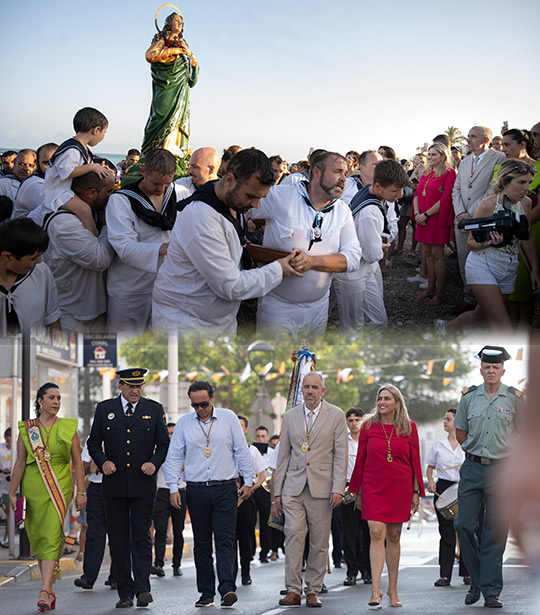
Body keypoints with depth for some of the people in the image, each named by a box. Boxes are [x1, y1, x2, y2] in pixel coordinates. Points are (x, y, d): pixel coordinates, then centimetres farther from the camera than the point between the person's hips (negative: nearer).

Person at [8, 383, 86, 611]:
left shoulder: (68, 428, 3)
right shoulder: (26, 428, 6)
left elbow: (77, 462, 3)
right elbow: (20, 462, 7)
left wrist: (81, 492, -2)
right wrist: (12, 492, 3)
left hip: (59, 488, -2)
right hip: (33, 487, 2)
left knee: (52, 535, -15)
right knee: (37, 537, 6)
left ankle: (45, 590, -22)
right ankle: (50, 590, 16)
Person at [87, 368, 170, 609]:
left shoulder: (154, 409, 6)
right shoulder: (104, 409, 8)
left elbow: (164, 444, 8)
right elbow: (93, 443, 11)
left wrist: (154, 463, -10)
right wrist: (103, 462, -7)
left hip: (143, 484, -1)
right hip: (114, 485, 2)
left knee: (141, 537, -7)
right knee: (118, 540, 2)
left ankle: (143, 589, -9)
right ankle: (125, 593, 6)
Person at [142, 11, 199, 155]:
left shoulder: (182, 42, 22)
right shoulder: (161, 39, 6)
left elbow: (193, 63, 21)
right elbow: (149, 56, -10)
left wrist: (189, 53, -1)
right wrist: (172, 51, -11)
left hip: (181, 86, 5)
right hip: (166, 84, -5)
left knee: (177, 115, -6)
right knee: (165, 114, -15)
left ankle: (172, 148, -11)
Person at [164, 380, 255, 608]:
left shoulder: (229, 418, 3)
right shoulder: (183, 423, 6)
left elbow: (242, 451, 7)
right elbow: (174, 457, 8)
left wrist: (248, 481, 4)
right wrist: (173, 488, 0)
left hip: (225, 489, -2)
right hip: (197, 491, 2)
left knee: (225, 540, -10)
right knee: (201, 544, 4)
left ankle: (227, 588, -17)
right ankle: (206, 593, 8)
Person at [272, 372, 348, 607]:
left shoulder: (336, 416, 3)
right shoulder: (290, 417, 12)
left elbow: (341, 455, 0)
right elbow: (283, 456, 14)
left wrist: (338, 488, -10)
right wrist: (277, 492, 10)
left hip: (322, 487, -2)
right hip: (293, 487, 2)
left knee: (319, 541, 0)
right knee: (293, 535, -10)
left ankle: (313, 591, 8)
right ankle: (293, 590, -8)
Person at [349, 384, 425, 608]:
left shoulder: (409, 427, 3)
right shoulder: (369, 426, 3)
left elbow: (415, 461, 6)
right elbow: (360, 459, 7)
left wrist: (416, 492, 4)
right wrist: (355, 490, 7)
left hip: (400, 488, 1)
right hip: (374, 487, -1)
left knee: (393, 537, 6)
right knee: (377, 534, -12)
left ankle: (393, 590, 15)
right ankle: (376, 589, -18)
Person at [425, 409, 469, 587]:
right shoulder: (438, 444, 8)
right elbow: (430, 467, 17)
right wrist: (430, 481, -1)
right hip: (443, 489, 1)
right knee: (446, 533, -2)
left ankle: (467, 572, 13)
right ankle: (445, 575, 0)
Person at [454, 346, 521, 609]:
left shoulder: (515, 398, 1)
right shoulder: (469, 397, 7)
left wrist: (505, 452, 6)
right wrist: (478, 450, 8)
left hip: (501, 470, -2)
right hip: (472, 468, 2)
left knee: (495, 532, -2)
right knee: (464, 525, -4)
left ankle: (491, 591, 4)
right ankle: (477, 580, 15)